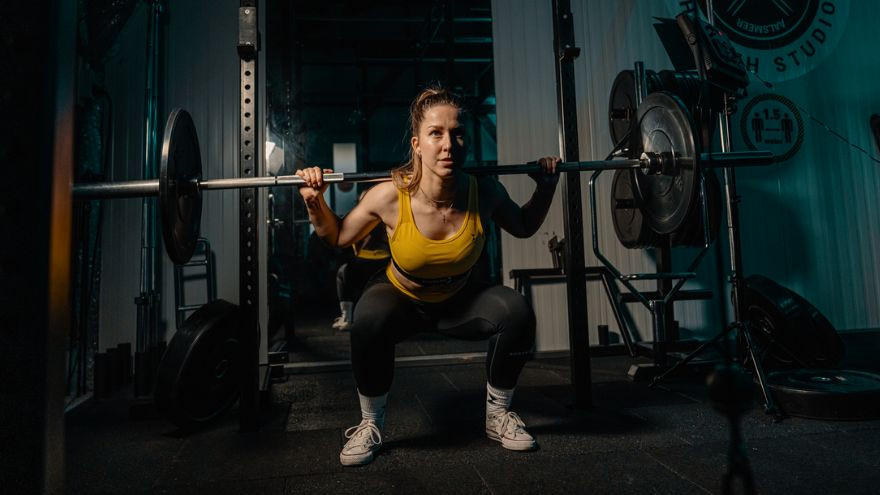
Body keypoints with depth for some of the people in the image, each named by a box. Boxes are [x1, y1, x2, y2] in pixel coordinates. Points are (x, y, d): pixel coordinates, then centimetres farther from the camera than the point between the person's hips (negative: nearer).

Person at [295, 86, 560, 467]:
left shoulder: (484, 192, -24)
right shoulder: (389, 197, -29)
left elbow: (524, 227, 0)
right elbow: (337, 238, -9)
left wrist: (546, 188, -13)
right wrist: (314, 202, -25)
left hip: (460, 299, 2)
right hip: (400, 298, -1)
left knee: (517, 312, -25)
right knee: (368, 322, -34)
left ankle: (498, 414, 1)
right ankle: (370, 425, -5)